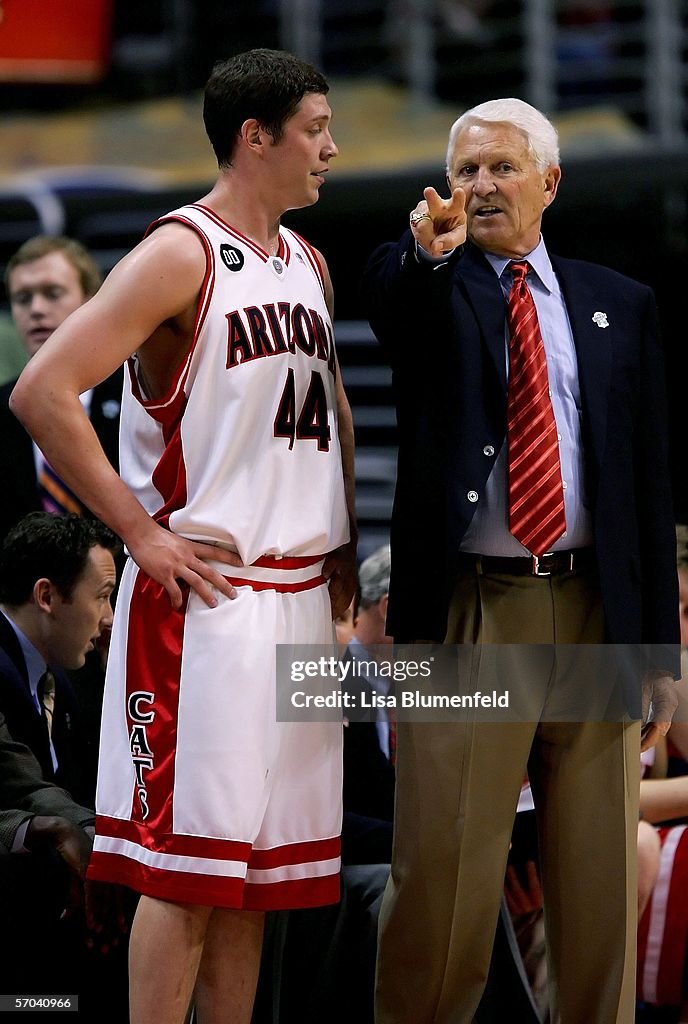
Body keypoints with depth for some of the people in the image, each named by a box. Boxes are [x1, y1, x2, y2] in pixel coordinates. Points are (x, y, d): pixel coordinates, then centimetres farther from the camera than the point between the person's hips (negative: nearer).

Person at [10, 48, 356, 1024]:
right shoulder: (180, 256, -11)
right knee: (188, 857, -7)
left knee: (260, 857, 10)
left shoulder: (305, 263, 15)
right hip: (206, 592, -8)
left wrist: (344, 543, 16)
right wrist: (141, 533, -16)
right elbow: (42, 392, -18)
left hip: (302, 594, 8)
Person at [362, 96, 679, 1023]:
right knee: (443, 870, -2)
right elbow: (393, 303, -21)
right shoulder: (423, 289, 6)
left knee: (603, 873, 6)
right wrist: (430, 251, -44)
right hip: (466, 610, -2)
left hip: (595, 610, 3)